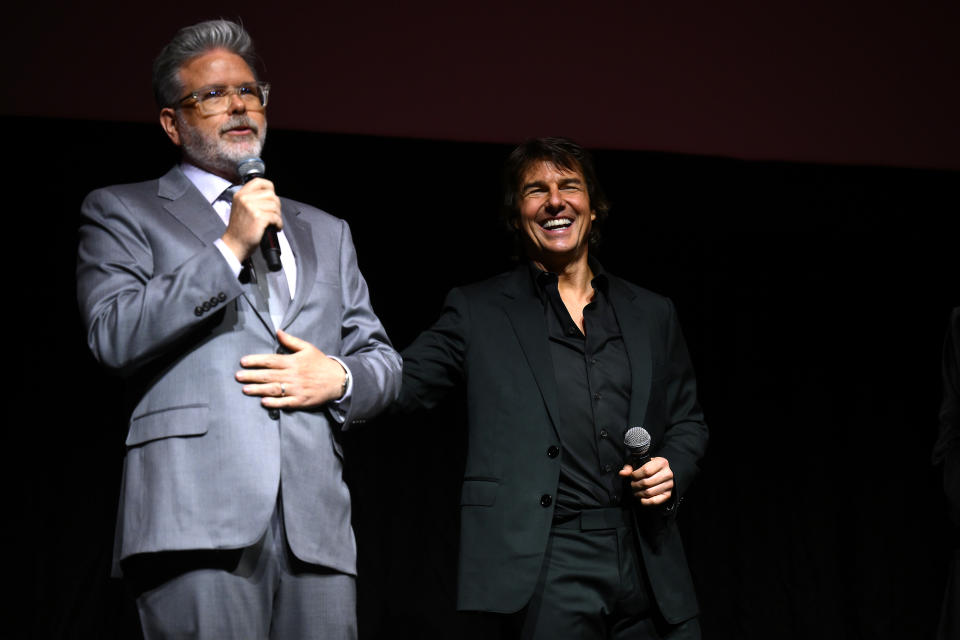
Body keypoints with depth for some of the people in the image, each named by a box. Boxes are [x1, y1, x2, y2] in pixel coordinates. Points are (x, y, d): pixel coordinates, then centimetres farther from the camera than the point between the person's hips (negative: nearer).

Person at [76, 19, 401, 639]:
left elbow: (384, 361, 26)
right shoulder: (123, 211, 14)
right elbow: (113, 335, -2)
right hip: (196, 513, -4)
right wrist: (228, 250, -5)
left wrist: (339, 377, 2)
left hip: (316, 518, 4)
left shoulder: (325, 232, 28)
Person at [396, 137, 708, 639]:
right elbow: (400, 384, 1)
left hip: (645, 564, 3)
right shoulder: (478, 312, 9)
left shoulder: (651, 315, 17)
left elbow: (687, 421, 22)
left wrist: (673, 470, 2)